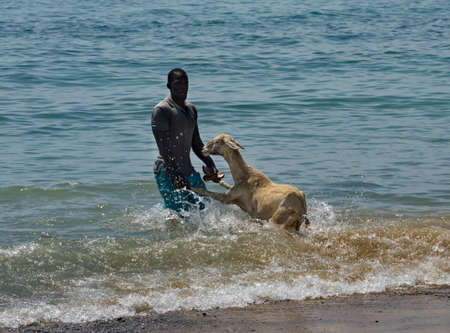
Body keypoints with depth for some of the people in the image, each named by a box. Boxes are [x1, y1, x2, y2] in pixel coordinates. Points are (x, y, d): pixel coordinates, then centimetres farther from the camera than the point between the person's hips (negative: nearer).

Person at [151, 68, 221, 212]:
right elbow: (163, 146, -18)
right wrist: (174, 175, -26)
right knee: (178, 213, -12)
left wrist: (210, 165, 8)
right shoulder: (161, 110, -11)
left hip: (188, 171, 8)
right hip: (168, 172, -8)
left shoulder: (191, 109, 15)